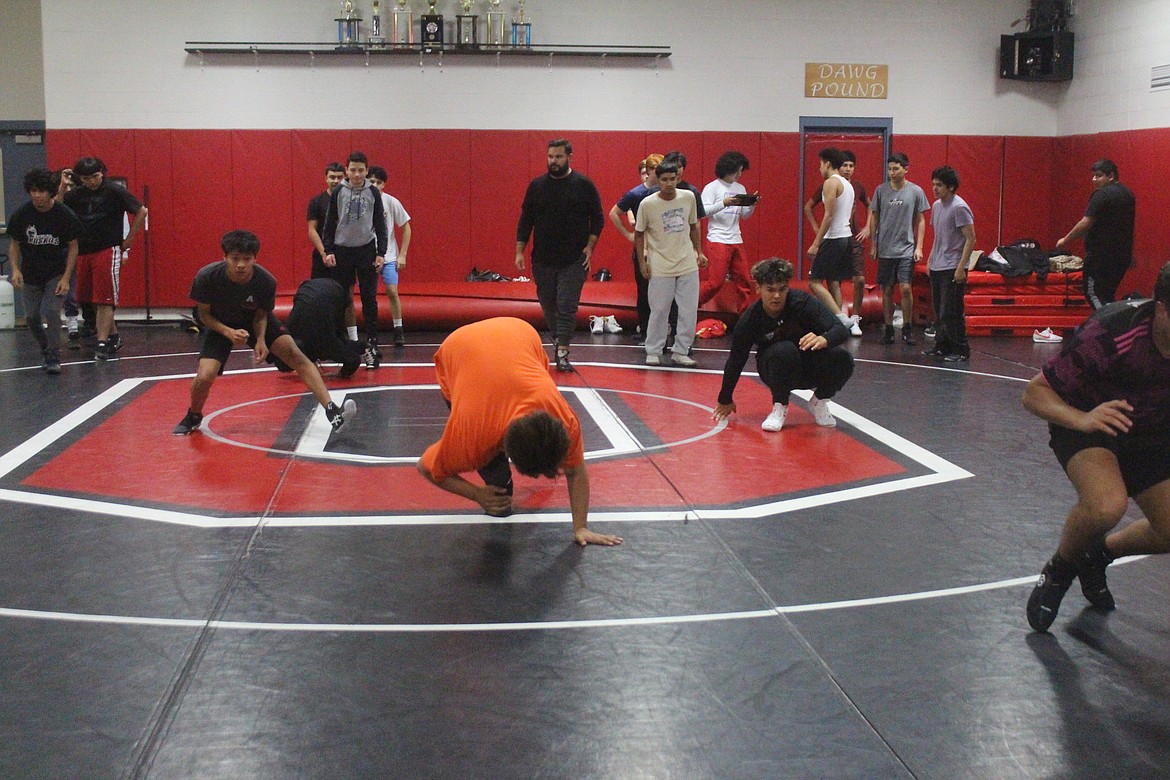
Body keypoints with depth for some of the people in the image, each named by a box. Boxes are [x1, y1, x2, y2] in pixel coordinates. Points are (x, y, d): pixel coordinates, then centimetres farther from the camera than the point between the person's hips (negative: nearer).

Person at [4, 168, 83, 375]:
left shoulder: (64, 214, -14)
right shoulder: (21, 215, -10)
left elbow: (73, 246, -5)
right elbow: (14, 244, 2)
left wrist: (66, 278, -11)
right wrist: (15, 269, -15)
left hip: (56, 274, -3)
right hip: (30, 275, 3)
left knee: (51, 312, -16)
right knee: (32, 317, 5)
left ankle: (54, 359, -7)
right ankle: (46, 352, 29)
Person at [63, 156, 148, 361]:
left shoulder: (115, 192, -5)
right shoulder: (74, 195, 7)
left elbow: (141, 212, -1)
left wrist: (127, 242, -1)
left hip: (108, 252, -6)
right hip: (83, 253, 6)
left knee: (104, 300, -8)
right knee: (90, 300, 13)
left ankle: (102, 343, -9)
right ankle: (113, 337, 26)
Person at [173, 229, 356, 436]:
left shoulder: (266, 281, -29)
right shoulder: (207, 277, -31)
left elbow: (260, 315, -10)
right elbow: (204, 314, -15)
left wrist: (260, 340, -27)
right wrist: (228, 332, -31)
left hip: (253, 321, 1)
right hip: (219, 325, -1)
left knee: (294, 353, -18)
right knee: (204, 377, -20)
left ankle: (332, 411, -20)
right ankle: (193, 416, 14)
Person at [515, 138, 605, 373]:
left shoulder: (584, 185, -2)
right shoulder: (537, 185, 4)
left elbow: (597, 219, 3)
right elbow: (525, 220, 7)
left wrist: (589, 247, -7)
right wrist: (520, 251, 1)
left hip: (573, 260, -3)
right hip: (542, 260, 3)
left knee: (567, 307, -8)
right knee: (548, 306, 11)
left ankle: (562, 353, -8)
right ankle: (558, 341, 29)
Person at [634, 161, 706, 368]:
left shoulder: (688, 197, 1)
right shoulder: (647, 204, -9)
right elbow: (639, 234, 1)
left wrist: (699, 252, 11)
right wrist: (642, 261, -4)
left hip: (688, 265, 4)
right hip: (660, 267, -3)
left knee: (689, 311, 4)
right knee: (659, 311, 1)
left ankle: (680, 352, 16)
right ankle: (653, 352, 15)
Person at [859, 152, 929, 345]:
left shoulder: (916, 191, 0)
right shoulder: (881, 190, 3)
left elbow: (920, 220, 4)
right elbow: (874, 217, 10)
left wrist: (918, 247, -2)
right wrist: (873, 244, 7)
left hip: (906, 249, -2)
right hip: (885, 249, 2)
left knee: (906, 288, -9)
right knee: (887, 290, 5)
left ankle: (907, 328, 5)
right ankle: (888, 328, 15)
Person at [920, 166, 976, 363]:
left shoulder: (959, 207, -13)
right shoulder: (936, 206, 12)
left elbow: (971, 239, -15)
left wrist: (961, 268, -19)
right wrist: (930, 259, 18)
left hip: (953, 268, -8)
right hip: (937, 267, 9)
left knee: (951, 312, -8)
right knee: (939, 311, 13)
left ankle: (961, 351, -1)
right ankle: (942, 346, 23)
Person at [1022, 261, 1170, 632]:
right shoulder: (1109, 335, -34)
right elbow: (1034, 393, -25)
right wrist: (1082, 419, -42)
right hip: (1085, 424, -5)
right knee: (1107, 504, -35)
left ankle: (1097, 553, 29)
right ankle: (1059, 570, -3)